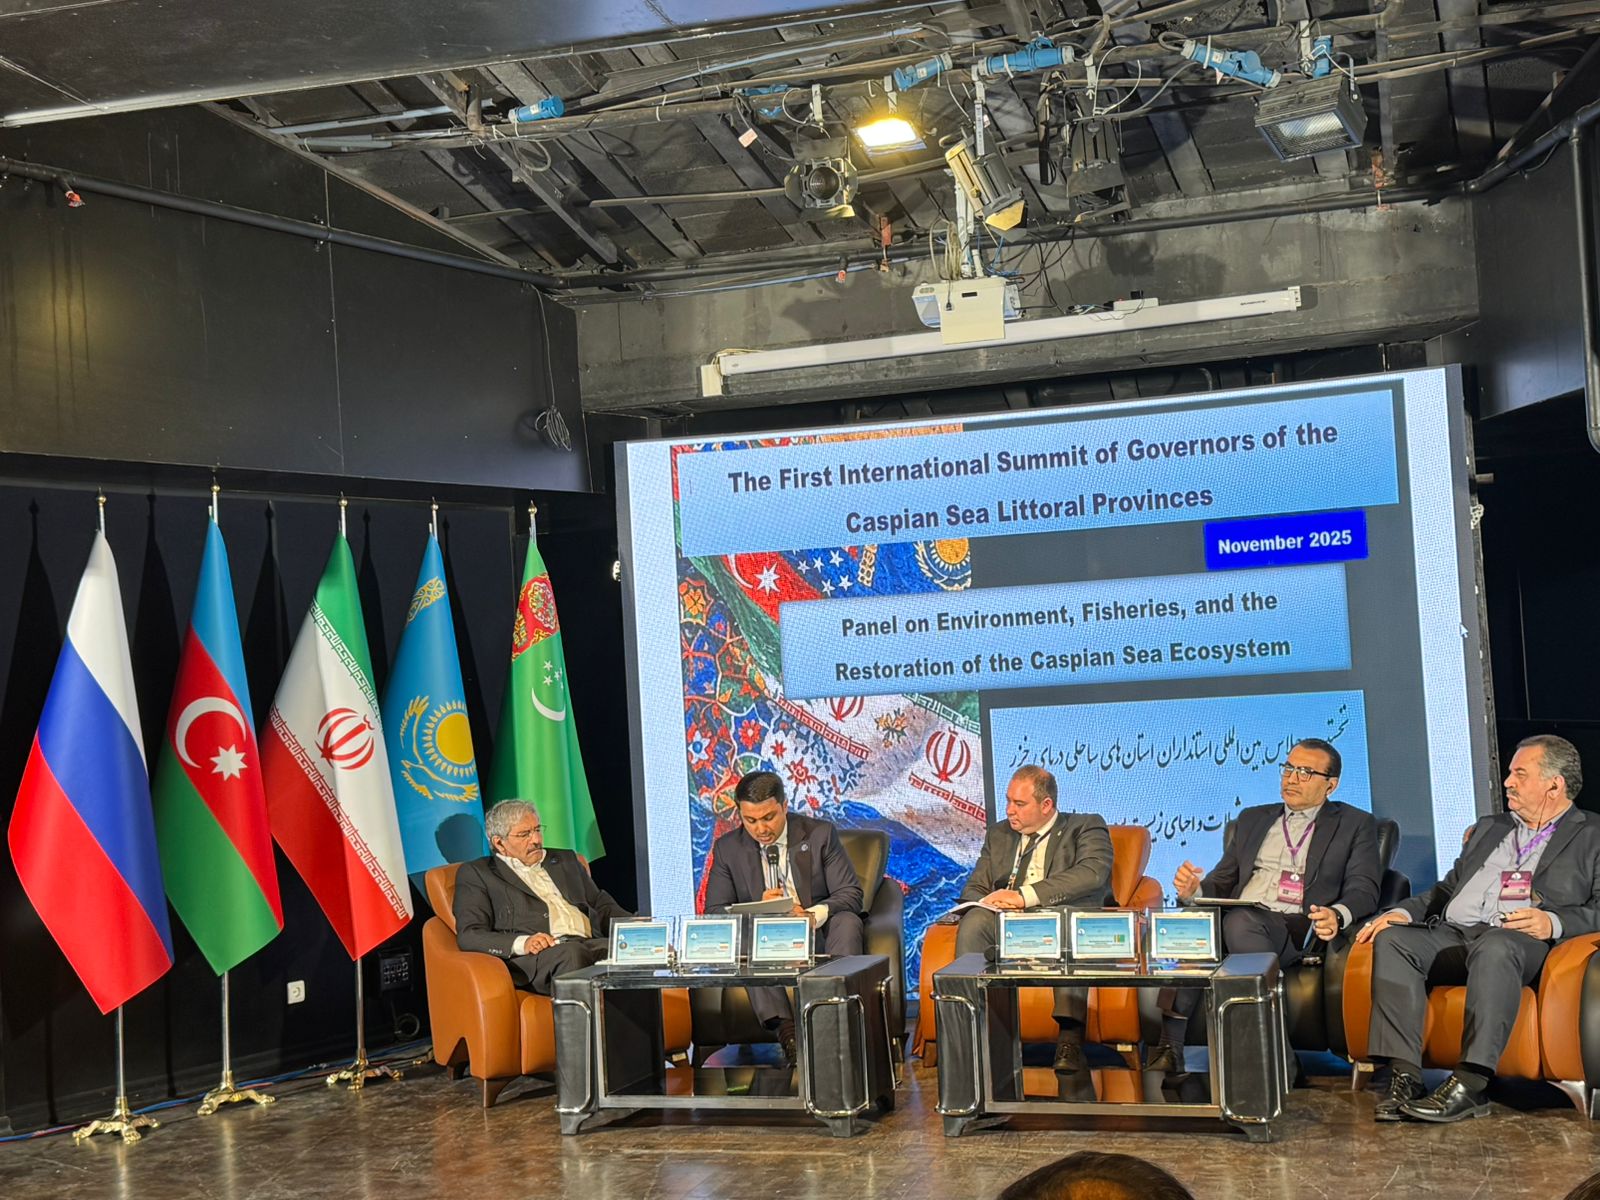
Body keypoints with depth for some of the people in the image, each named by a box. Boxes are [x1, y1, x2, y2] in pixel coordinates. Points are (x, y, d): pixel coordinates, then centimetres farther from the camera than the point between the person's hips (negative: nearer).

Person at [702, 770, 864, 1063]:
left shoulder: (820, 835, 0)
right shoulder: (727, 848, 3)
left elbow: (851, 894, -6)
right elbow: (714, 912, -1)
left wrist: (814, 915, -28)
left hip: (817, 938, 0)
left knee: (848, 922, -31)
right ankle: (784, 1028, -42)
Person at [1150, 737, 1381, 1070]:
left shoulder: (1355, 825, 16)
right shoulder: (1252, 819, 29)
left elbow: (1363, 889, 2)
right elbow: (1222, 882, 23)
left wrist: (1338, 915, -22)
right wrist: (1194, 890, -2)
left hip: (1297, 929, -3)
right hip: (1238, 919, 4)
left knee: (1239, 920, -38)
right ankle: (1170, 1046, -37)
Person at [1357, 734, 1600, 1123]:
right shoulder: (1488, 829, 32)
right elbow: (1448, 888, 28)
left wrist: (1553, 922, -19)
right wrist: (1404, 912, 9)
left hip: (1523, 942, -5)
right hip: (1453, 935, 6)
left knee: (1495, 947, -40)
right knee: (1392, 939, -25)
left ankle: (1469, 1086, -42)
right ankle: (1405, 1077, -31)